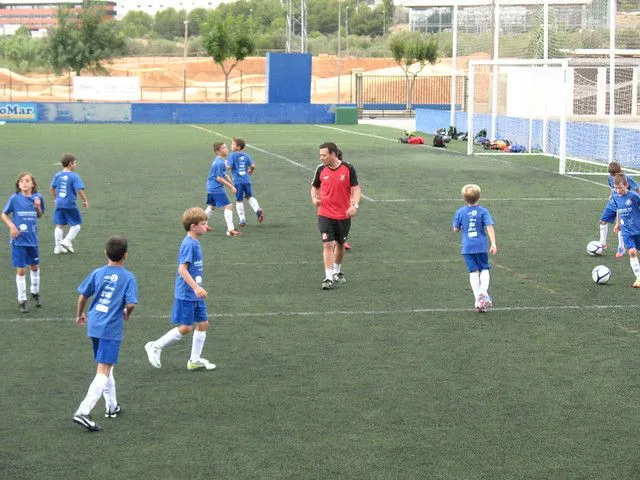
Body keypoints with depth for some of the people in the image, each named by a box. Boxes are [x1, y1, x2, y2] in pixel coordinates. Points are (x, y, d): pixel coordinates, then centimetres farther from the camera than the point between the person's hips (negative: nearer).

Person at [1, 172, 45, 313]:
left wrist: (38, 207, -9)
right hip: (19, 240, -3)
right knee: (21, 270, 0)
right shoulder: (14, 199, -10)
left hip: (33, 238, 3)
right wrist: (11, 226, -14)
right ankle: (21, 300, 12)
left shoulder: (38, 198, -2)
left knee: (35, 266, 17)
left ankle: (35, 292, 40)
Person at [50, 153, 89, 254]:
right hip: (70, 204, -6)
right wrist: (85, 201, -3)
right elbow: (79, 190, -17)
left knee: (59, 225, 11)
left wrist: (55, 199, 31)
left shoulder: (57, 175, 6)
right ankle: (67, 241, -6)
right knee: (77, 224, 8)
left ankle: (58, 247, 12)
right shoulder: (74, 176, -13)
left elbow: (52, 188, 16)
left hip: (59, 204, 6)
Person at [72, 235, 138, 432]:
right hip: (111, 329, -5)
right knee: (103, 373, -7)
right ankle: (83, 412, -20)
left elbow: (83, 296, 8)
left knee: (104, 368, 22)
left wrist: (80, 315, 25)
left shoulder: (97, 273, 4)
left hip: (94, 326, 6)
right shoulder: (128, 277, -8)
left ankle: (111, 406, 33)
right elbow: (131, 304, -15)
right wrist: (127, 313, 8)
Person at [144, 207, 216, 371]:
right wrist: (196, 287, -28)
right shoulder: (188, 244, -19)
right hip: (186, 294, -9)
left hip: (195, 294, 9)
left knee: (203, 324, 10)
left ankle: (195, 360, 18)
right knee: (186, 327, -4)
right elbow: (182, 269, -24)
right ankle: (155, 347, 9)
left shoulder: (195, 243, 10)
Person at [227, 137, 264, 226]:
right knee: (250, 196, 21)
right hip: (246, 180, 4)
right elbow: (253, 165, -1)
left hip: (237, 181, -3)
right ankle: (257, 209, -3)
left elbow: (229, 166, -16)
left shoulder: (232, 155, -8)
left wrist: (226, 163, 6)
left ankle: (242, 220, 8)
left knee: (239, 200, 7)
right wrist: (251, 171, 20)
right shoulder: (246, 155, 5)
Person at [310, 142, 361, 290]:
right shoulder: (321, 169, -2)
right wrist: (314, 198, -7)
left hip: (344, 215, 0)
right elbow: (315, 186, 13)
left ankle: (337, 272, 38)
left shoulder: (348, 169, -8)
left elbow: (355, 188, -6)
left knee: (340, 244, 17)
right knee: (328, 244, -12)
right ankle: (329, 278, -12)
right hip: (325, 215, 0)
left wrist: (354, 205, -21)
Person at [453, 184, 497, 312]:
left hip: (467, 247, 1)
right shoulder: (483, 211, -3)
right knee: (484, 269, 12)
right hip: (481, 246, -1)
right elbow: (490, 227, -12)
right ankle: (483, 291, -12)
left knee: (473, 272, 4)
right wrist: (493, 243, -13)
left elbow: (456, 229, 4)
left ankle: (478, 299, -2)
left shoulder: (460, 212, -1)